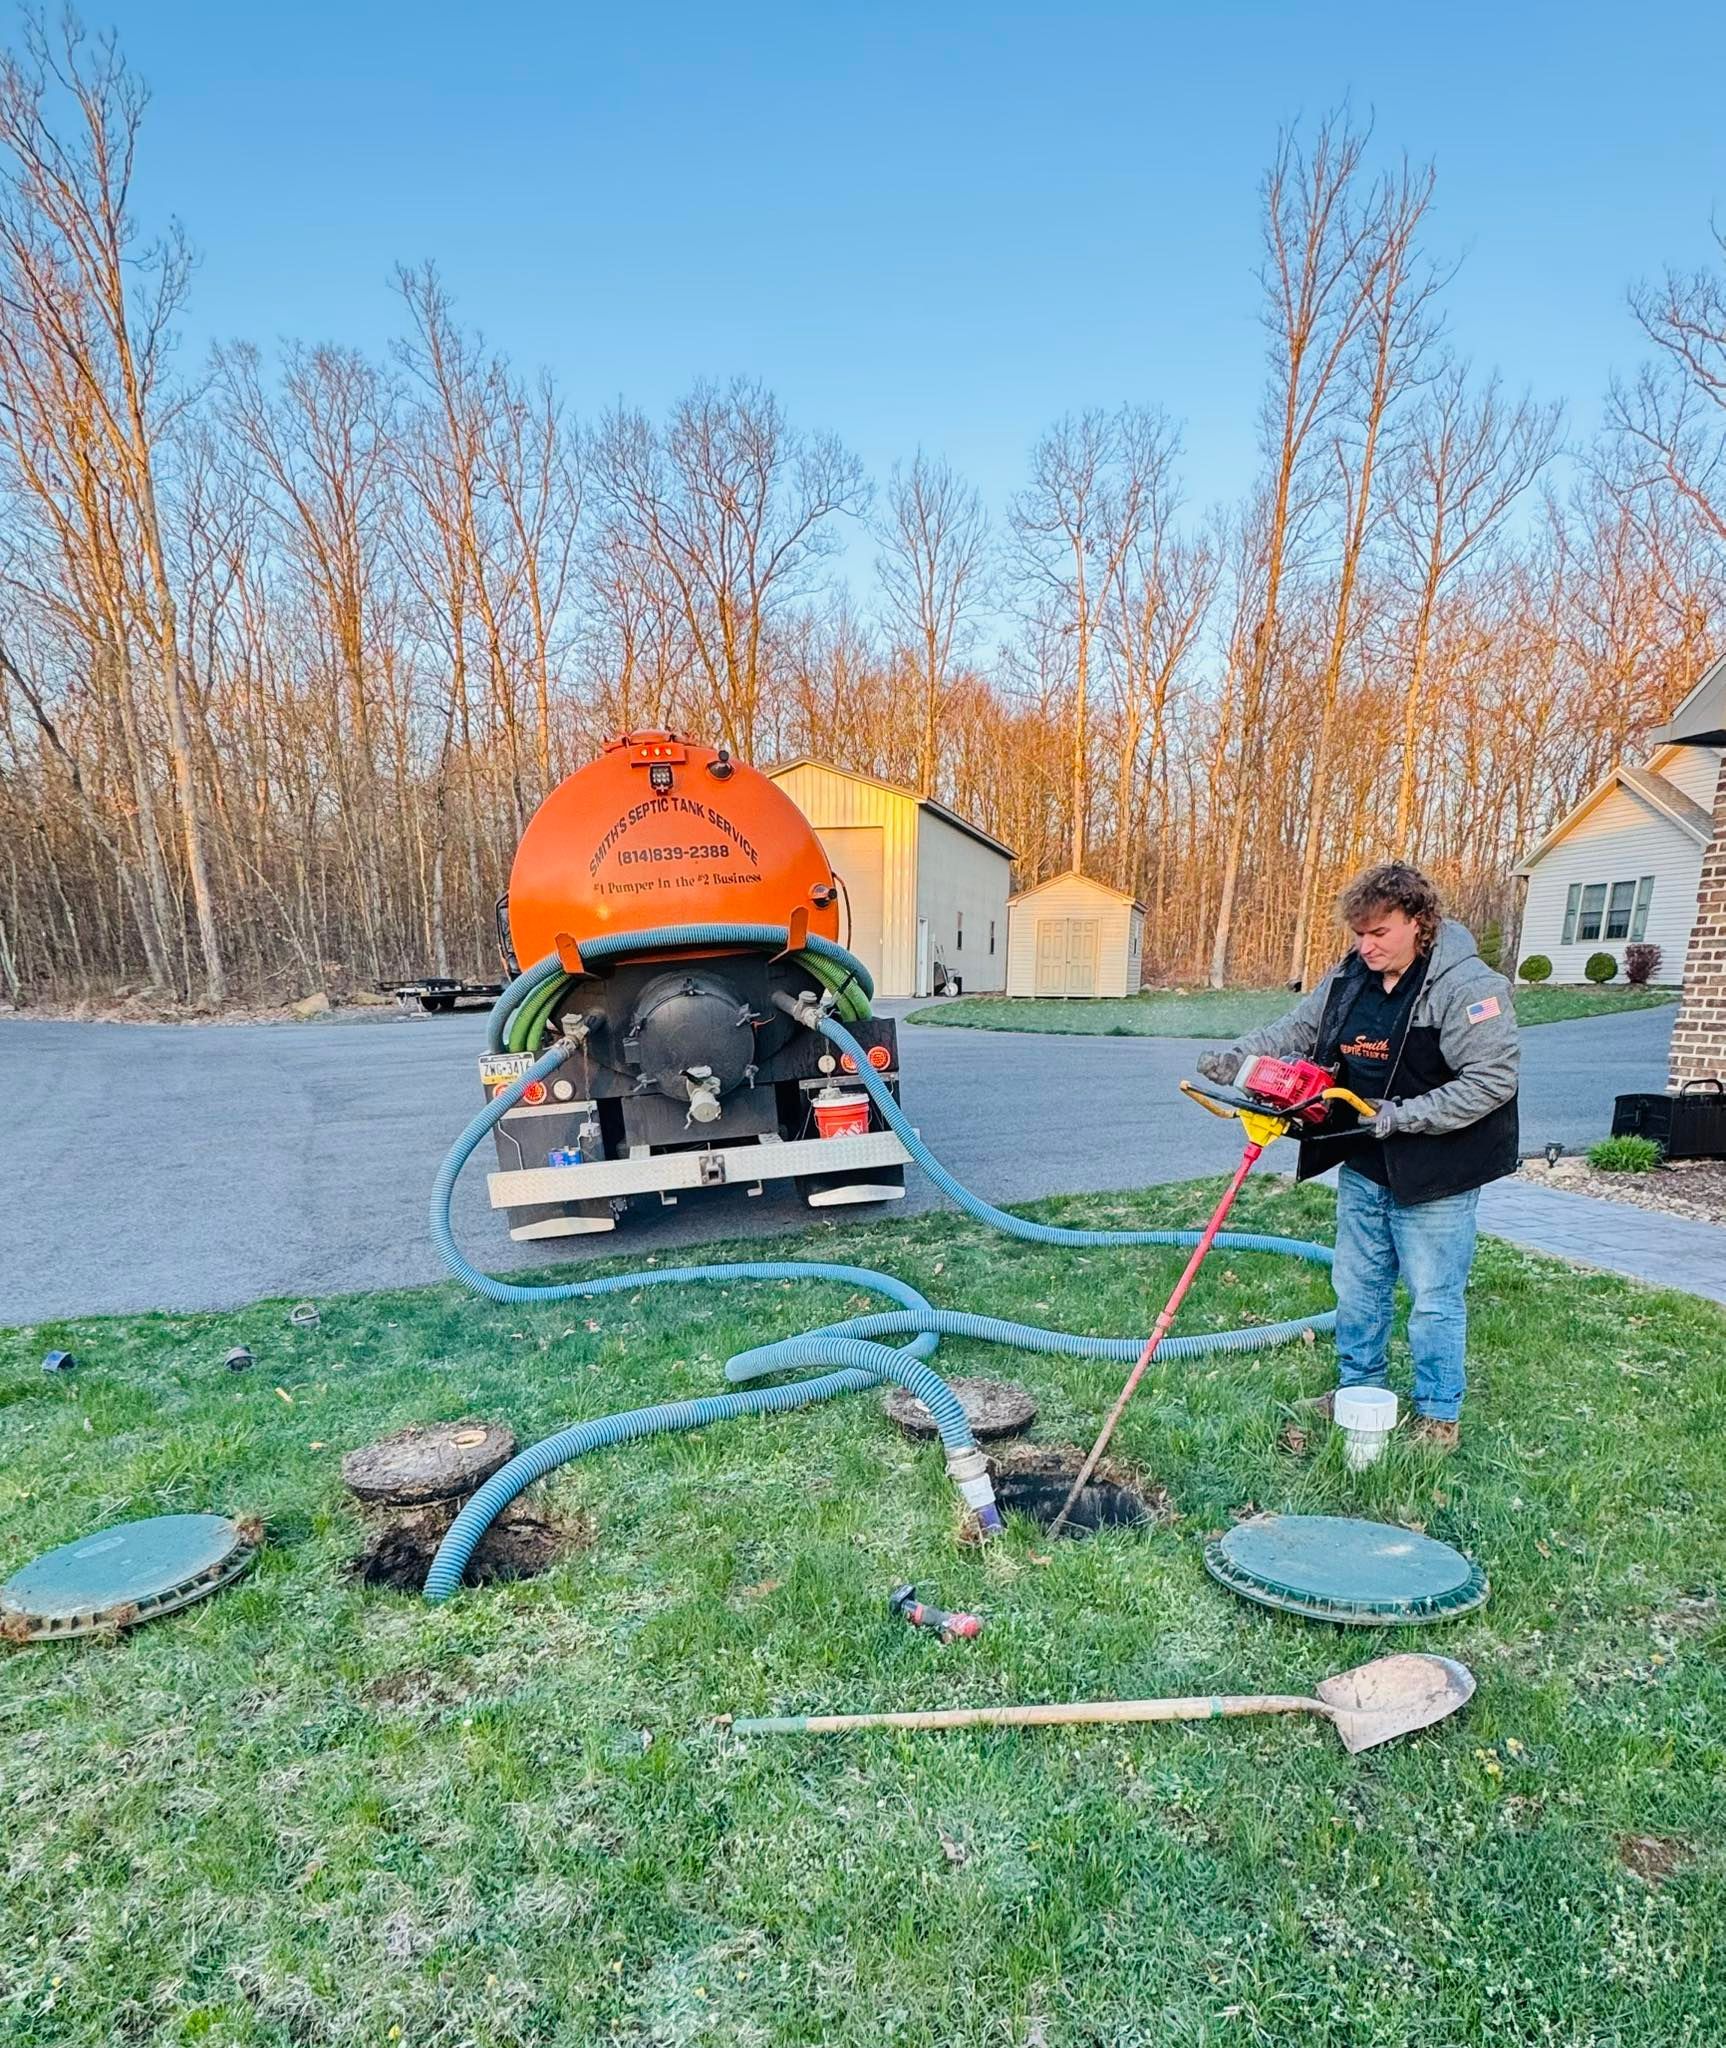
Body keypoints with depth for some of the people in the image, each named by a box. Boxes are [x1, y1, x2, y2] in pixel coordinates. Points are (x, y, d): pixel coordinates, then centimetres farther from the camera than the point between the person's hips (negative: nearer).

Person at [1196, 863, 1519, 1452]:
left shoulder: (1467, 986, -19)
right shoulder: (1349, 979, 2)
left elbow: (1492, 1079, -21)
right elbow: (1295, 1031, 9)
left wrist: (1403, 1116, -25)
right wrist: (1236, 1056, -8)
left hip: (1436, 1175, -7)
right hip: (1362, 1167, 7)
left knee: (1435, 1299, 6)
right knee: (1357, 1286, 19)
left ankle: (1438, 1413, 25)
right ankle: (1358, 1390, 37)